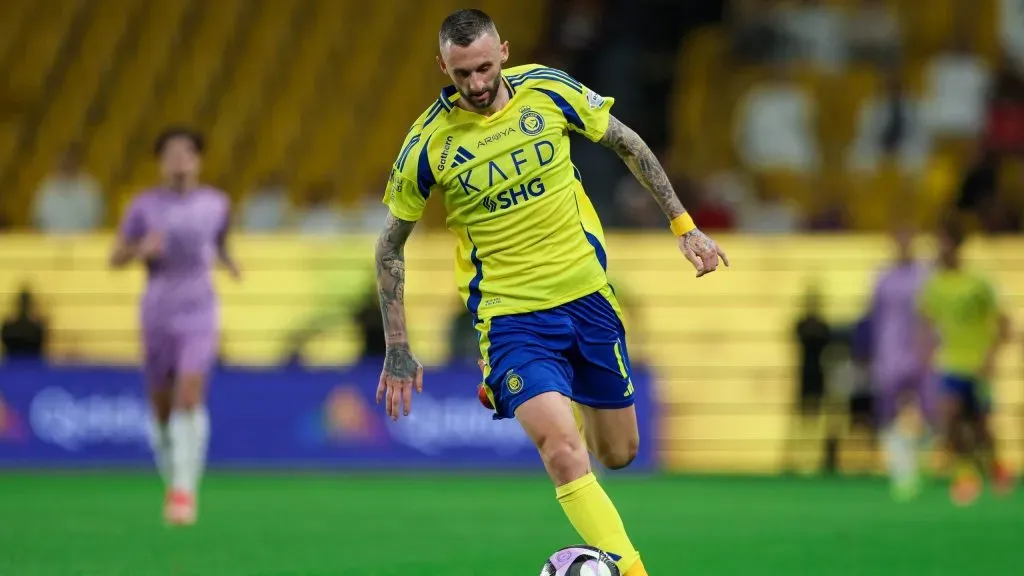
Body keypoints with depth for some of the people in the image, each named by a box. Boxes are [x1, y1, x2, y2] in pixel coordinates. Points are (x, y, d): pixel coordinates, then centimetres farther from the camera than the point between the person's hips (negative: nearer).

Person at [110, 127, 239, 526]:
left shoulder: (216, 204, 3)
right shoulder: (144, 205, -1)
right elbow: (115, 258, 2)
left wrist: (228, 261, 2)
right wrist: (141, 249, -18)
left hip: (199, 316, -1)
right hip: (157, 315, 1)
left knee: (189, 398, -19)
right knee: (162, 408, 8)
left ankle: (185, 489, -21)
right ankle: (172, 481, 31)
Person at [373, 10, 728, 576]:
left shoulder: (549, 91, -8)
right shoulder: (428, 144, -12)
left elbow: (627, 144, 10)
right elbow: (390, 246, 1)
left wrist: (683, 225, 9)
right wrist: (397, 350, 0)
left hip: (586, 293, 3)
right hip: (510, 314, -3)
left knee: (618, 453, 13)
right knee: (563, 451, -24)